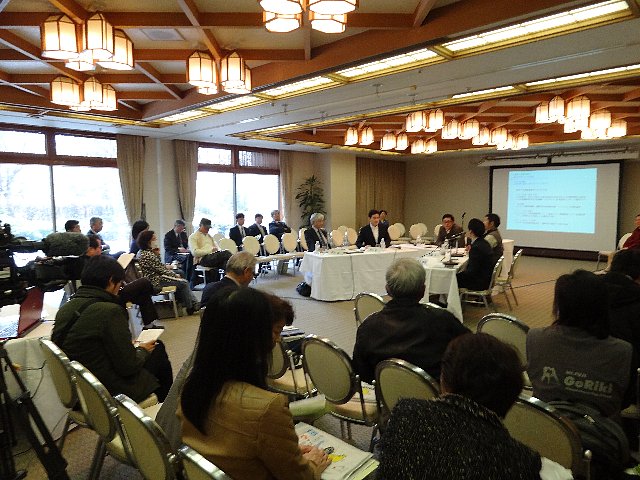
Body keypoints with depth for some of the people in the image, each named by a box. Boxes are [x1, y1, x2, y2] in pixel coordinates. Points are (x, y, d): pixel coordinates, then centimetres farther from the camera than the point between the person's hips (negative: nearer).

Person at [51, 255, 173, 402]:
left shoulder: (65, 309, -1)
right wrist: (142, 350, 0)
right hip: (112, 391, -8)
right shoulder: (110, 311, -24)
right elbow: (128, 366, -21)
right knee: (158, 351, 11)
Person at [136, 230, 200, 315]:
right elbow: (161, 270, -18)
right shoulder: (148, 255, -24)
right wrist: (175, 275, -5)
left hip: (152, 279, 11)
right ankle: (190, 308, 13)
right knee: (184, 283, -4)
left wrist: (157, 254, 0)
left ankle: (194, 303, 16)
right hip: (155, 283, -11)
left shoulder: (141, 252, 8)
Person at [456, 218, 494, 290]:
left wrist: (457, 275, -12)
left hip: (480, 283, -10)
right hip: (485, 279, 10)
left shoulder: (476, 247, -23)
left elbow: (471, 271, -22)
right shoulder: (484, 243, 6)